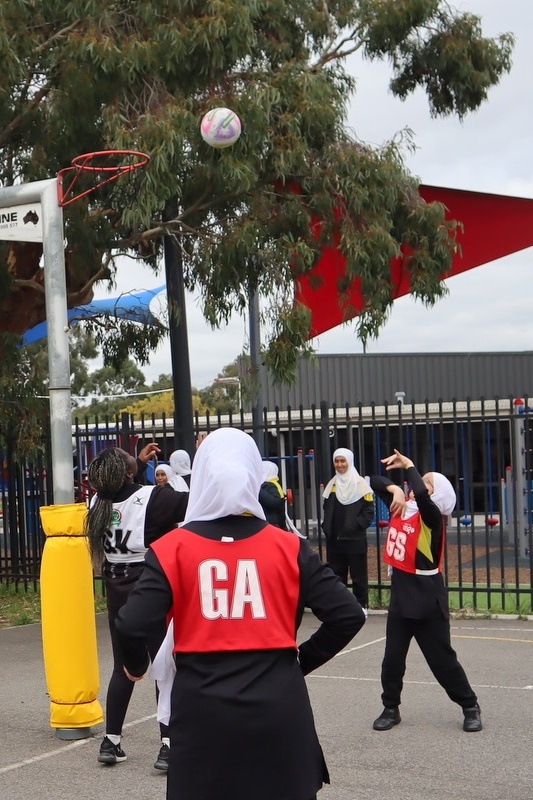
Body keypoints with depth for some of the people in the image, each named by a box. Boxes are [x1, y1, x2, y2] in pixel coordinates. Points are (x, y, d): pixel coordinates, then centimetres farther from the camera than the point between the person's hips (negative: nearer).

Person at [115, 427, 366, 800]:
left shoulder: (173, 549, -7)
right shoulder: (289, 547, -3)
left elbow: (131, 626, -14)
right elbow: (348, 615, -6)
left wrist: (136, 666, 8)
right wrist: (304, 659, 9)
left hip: (202, 710, -1)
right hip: (278, 709, 1)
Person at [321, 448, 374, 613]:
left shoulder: (360, 483, -5)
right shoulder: (332, 484, 12)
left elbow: (369, 511, -7)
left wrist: (356, 526, -17)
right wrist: (326, 526, 3)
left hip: (355, 539, -5)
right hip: (334, 539, 5)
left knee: (358, 574, 2)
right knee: (336, 574, 9)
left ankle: (361, 605, 11)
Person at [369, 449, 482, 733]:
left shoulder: (431, 517, -15)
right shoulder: (401, 506, 4)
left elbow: (420, 494, -36)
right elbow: (374, 481, 9)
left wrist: (409, 465, -22)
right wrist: (395, 489, -9)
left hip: (427, 596, -6)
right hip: (401, 593, 6)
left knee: (442, 658, 3)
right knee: (392, 657, 11)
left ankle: (470, 707, 18)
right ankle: (390, 709, 24)